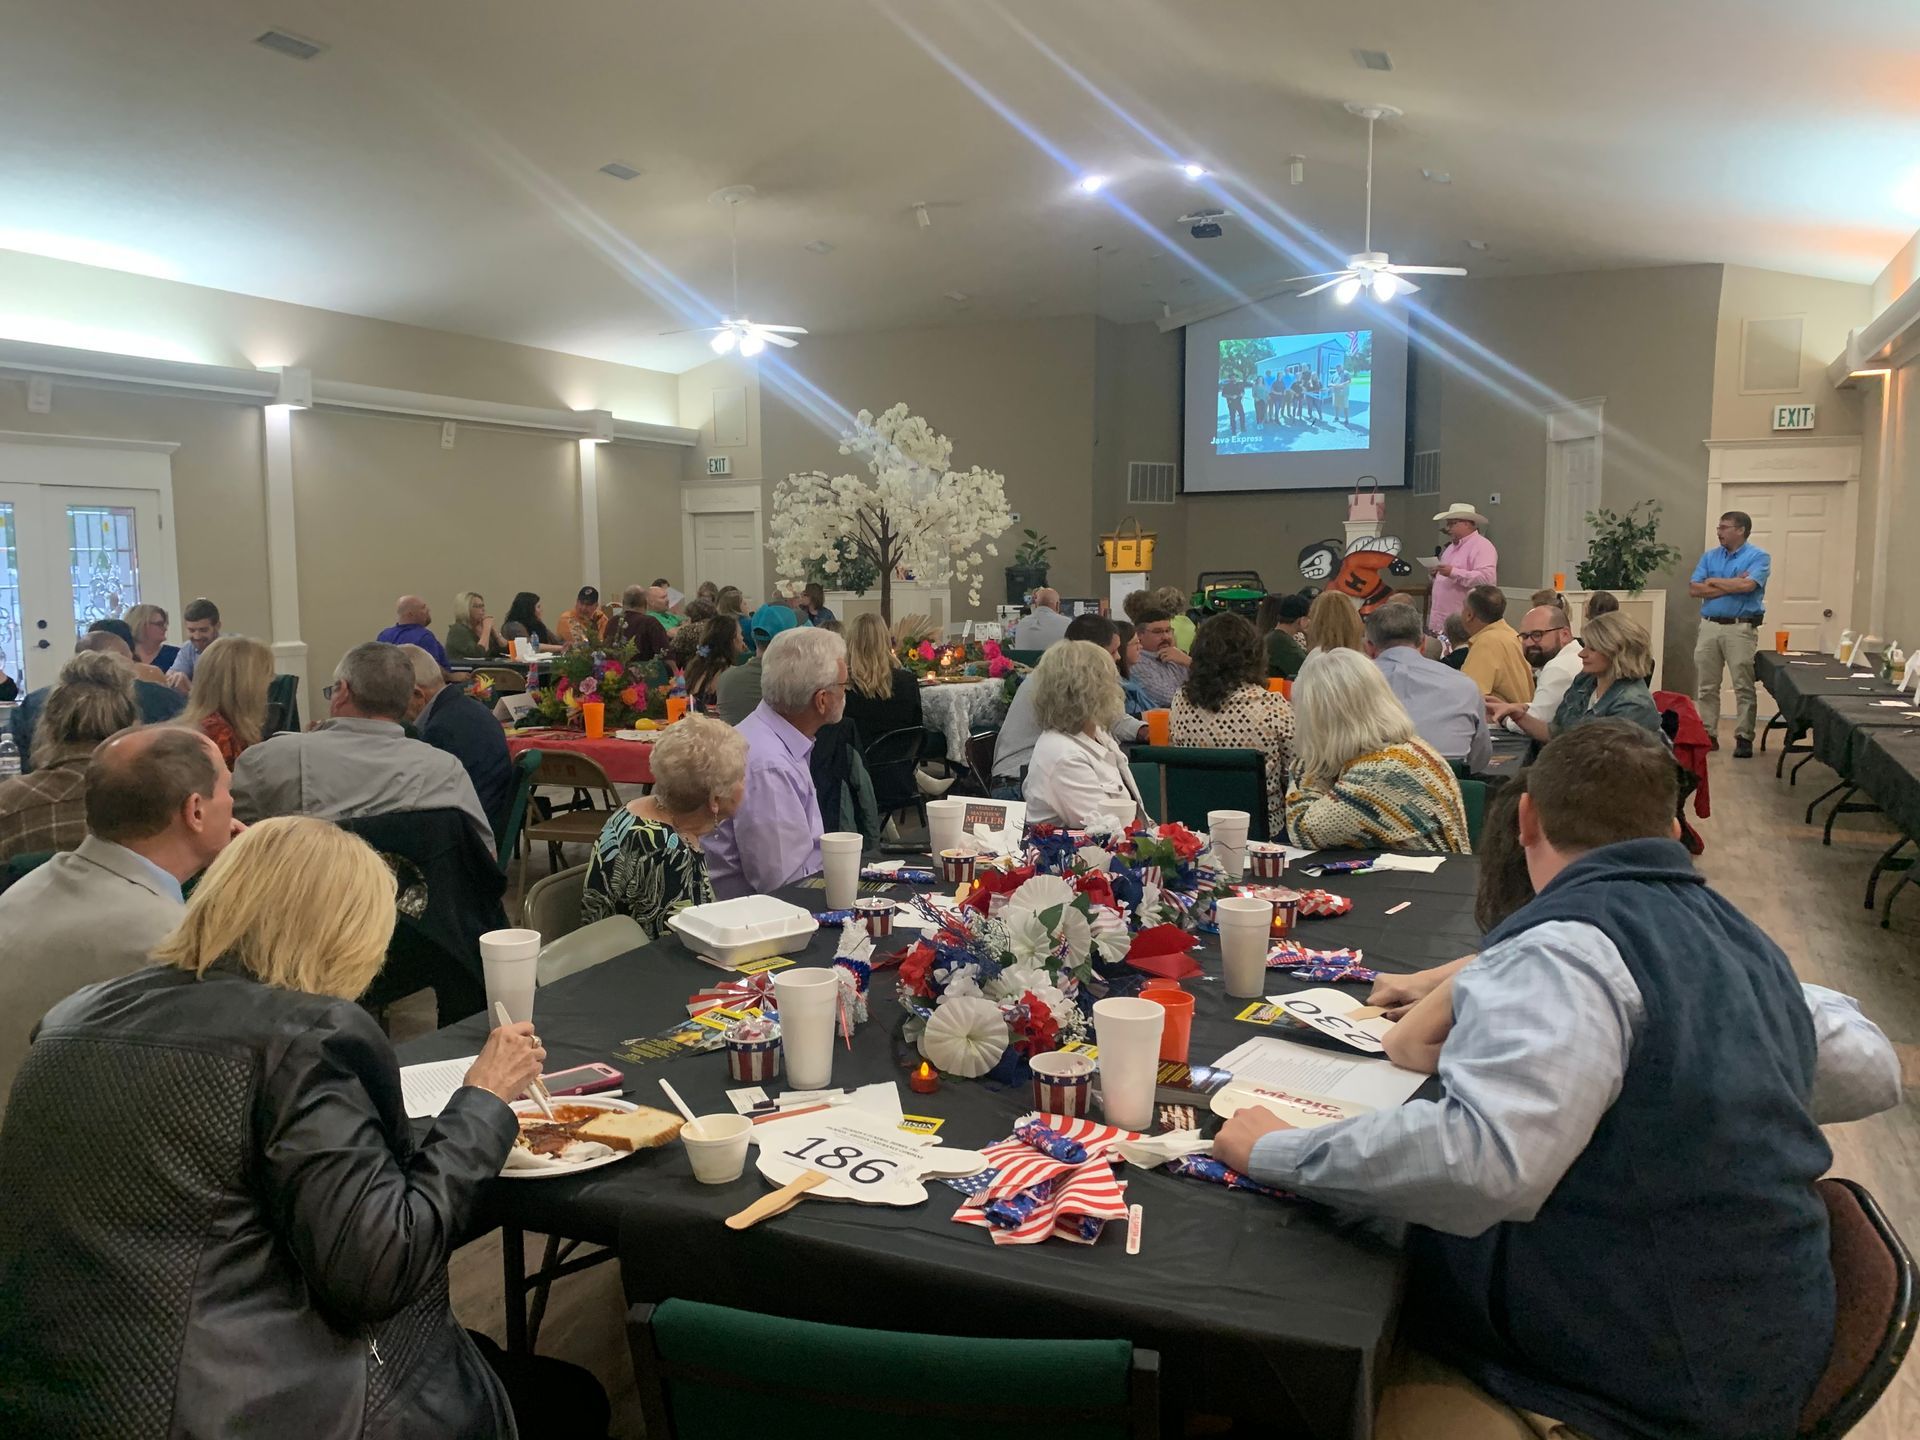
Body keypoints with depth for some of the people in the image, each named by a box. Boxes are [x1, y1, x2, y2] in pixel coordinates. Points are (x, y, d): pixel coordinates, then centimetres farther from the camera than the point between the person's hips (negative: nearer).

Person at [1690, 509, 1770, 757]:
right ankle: (1708, 735, 14)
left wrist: (1714, 582, -4)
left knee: (1744, 688, -3)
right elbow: (1694, 589, 2)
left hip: (1741, 628, -5)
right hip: (1709, 626, 5)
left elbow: (1748, 585, -18)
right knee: (1706, 687, 6)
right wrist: (1731, 585, -6)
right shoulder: (1710, 556, 13)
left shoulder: (1758, 557, -1)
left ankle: (1743, 738, 2)